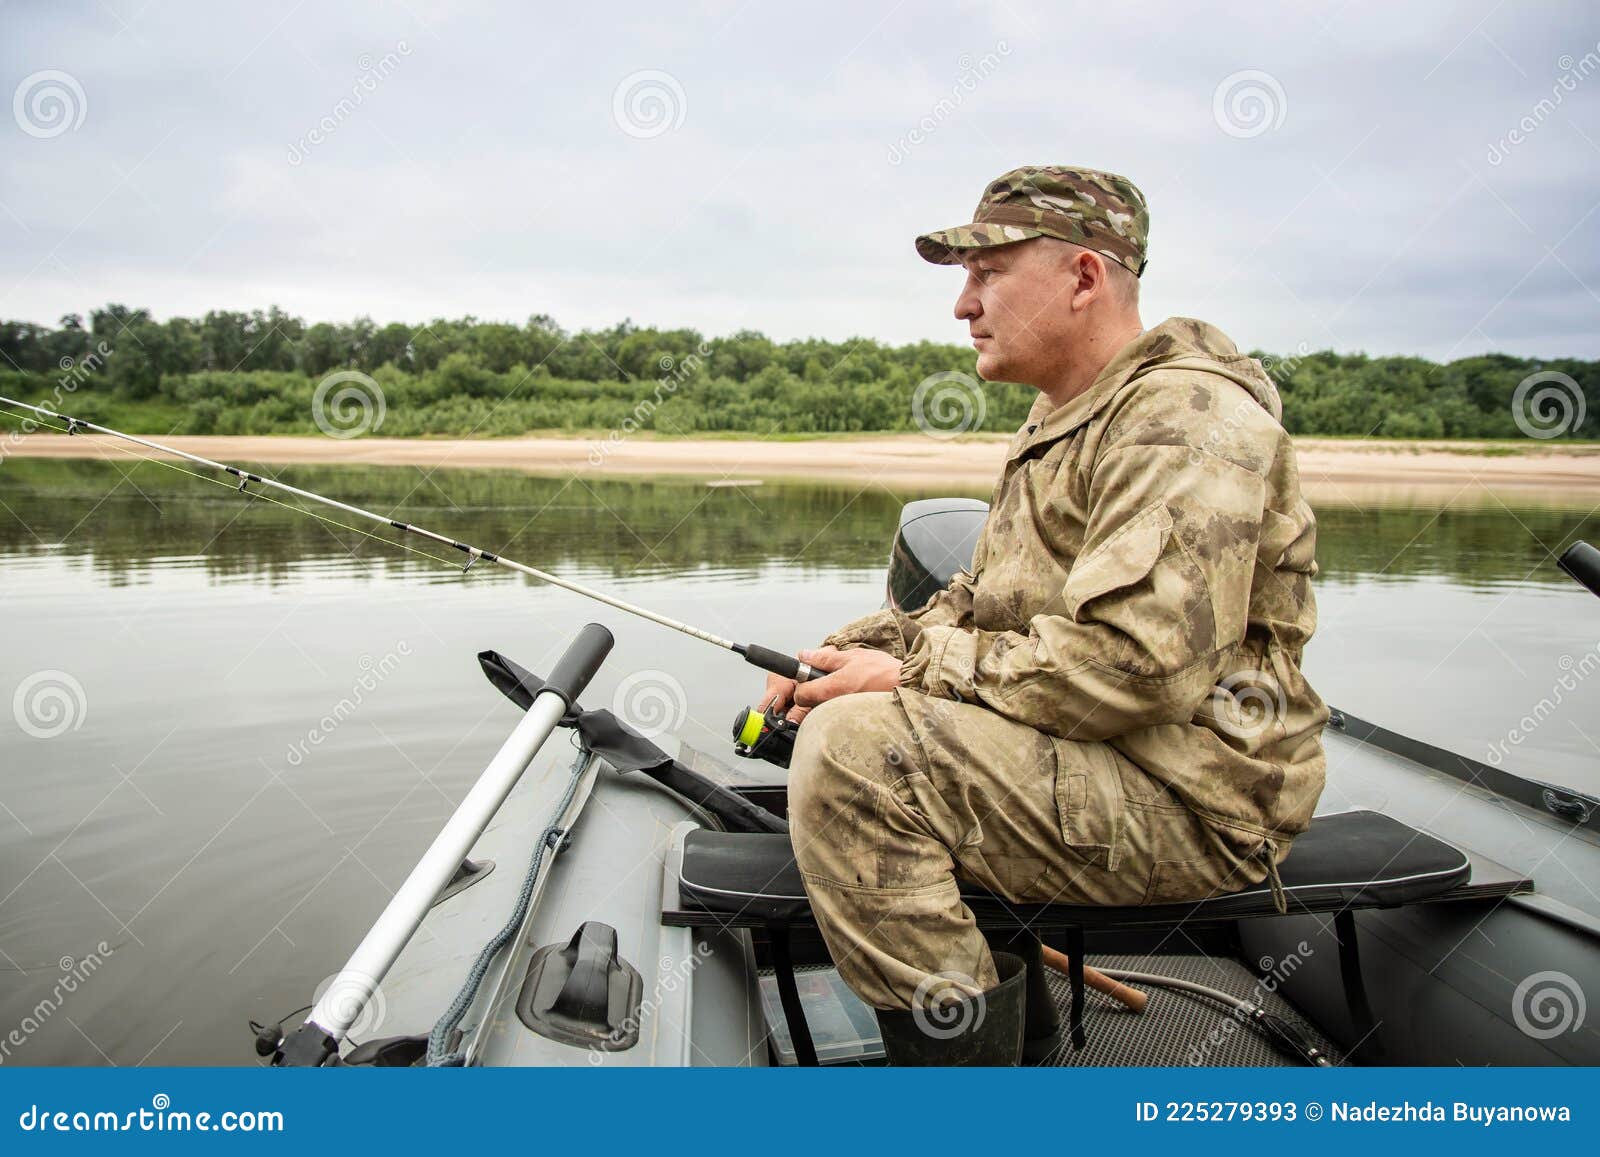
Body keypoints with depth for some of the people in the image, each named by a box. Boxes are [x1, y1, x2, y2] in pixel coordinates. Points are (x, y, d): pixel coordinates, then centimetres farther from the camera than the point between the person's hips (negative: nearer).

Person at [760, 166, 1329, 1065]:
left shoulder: (1185, 416, -17)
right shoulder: (1061, 420, 17)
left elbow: (1135, 664, -28)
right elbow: (983, 602, 21)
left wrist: (915, 671, -18)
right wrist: (849, 654, 4)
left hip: (1188, 803, -10)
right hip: (1089, 760, 10)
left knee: (853, 748, -25)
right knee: (836, 714, 18)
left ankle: (962, 1053, -14)